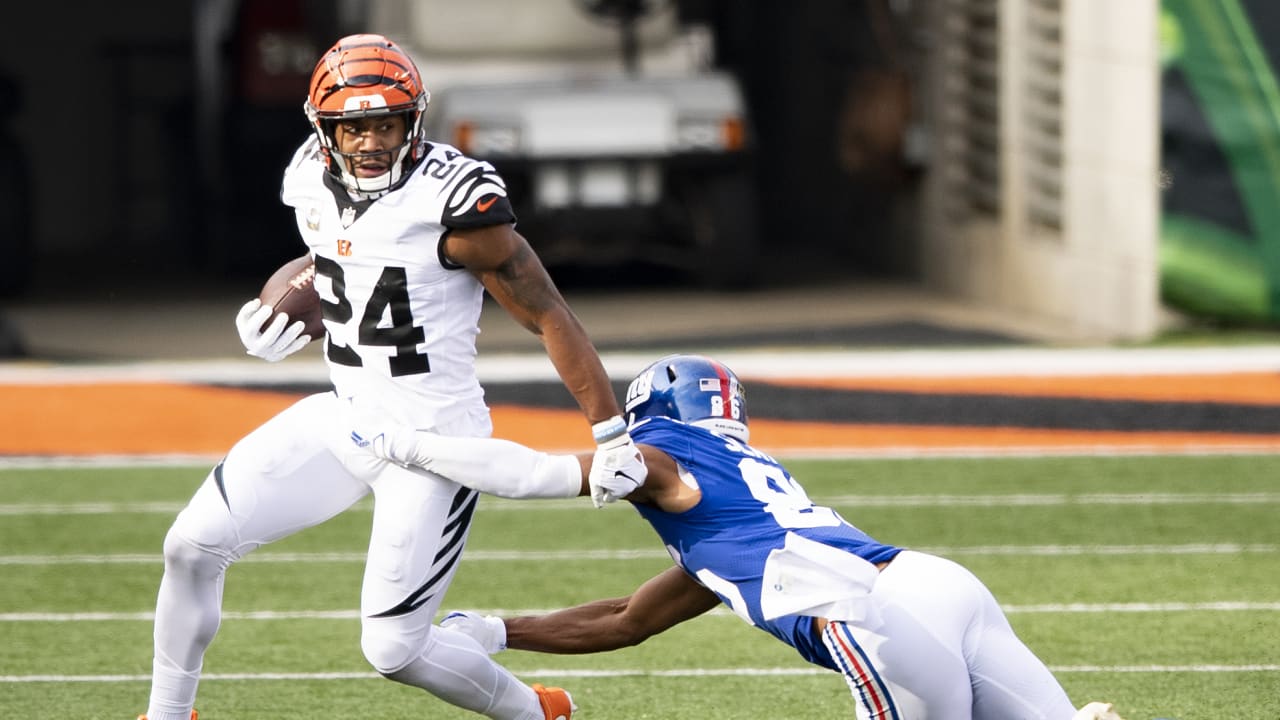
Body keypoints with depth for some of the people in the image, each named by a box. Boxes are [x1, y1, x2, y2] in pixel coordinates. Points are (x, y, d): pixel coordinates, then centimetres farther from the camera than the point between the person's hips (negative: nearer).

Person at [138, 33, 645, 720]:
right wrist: (274, 314, 2)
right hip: (345, 416, 7)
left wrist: (611, 435, -16)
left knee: (394, 649, -6)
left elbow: (547, 315, -16)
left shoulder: (452, 203, -21)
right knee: (194, 543, -2)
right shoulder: (313, 182, 0)